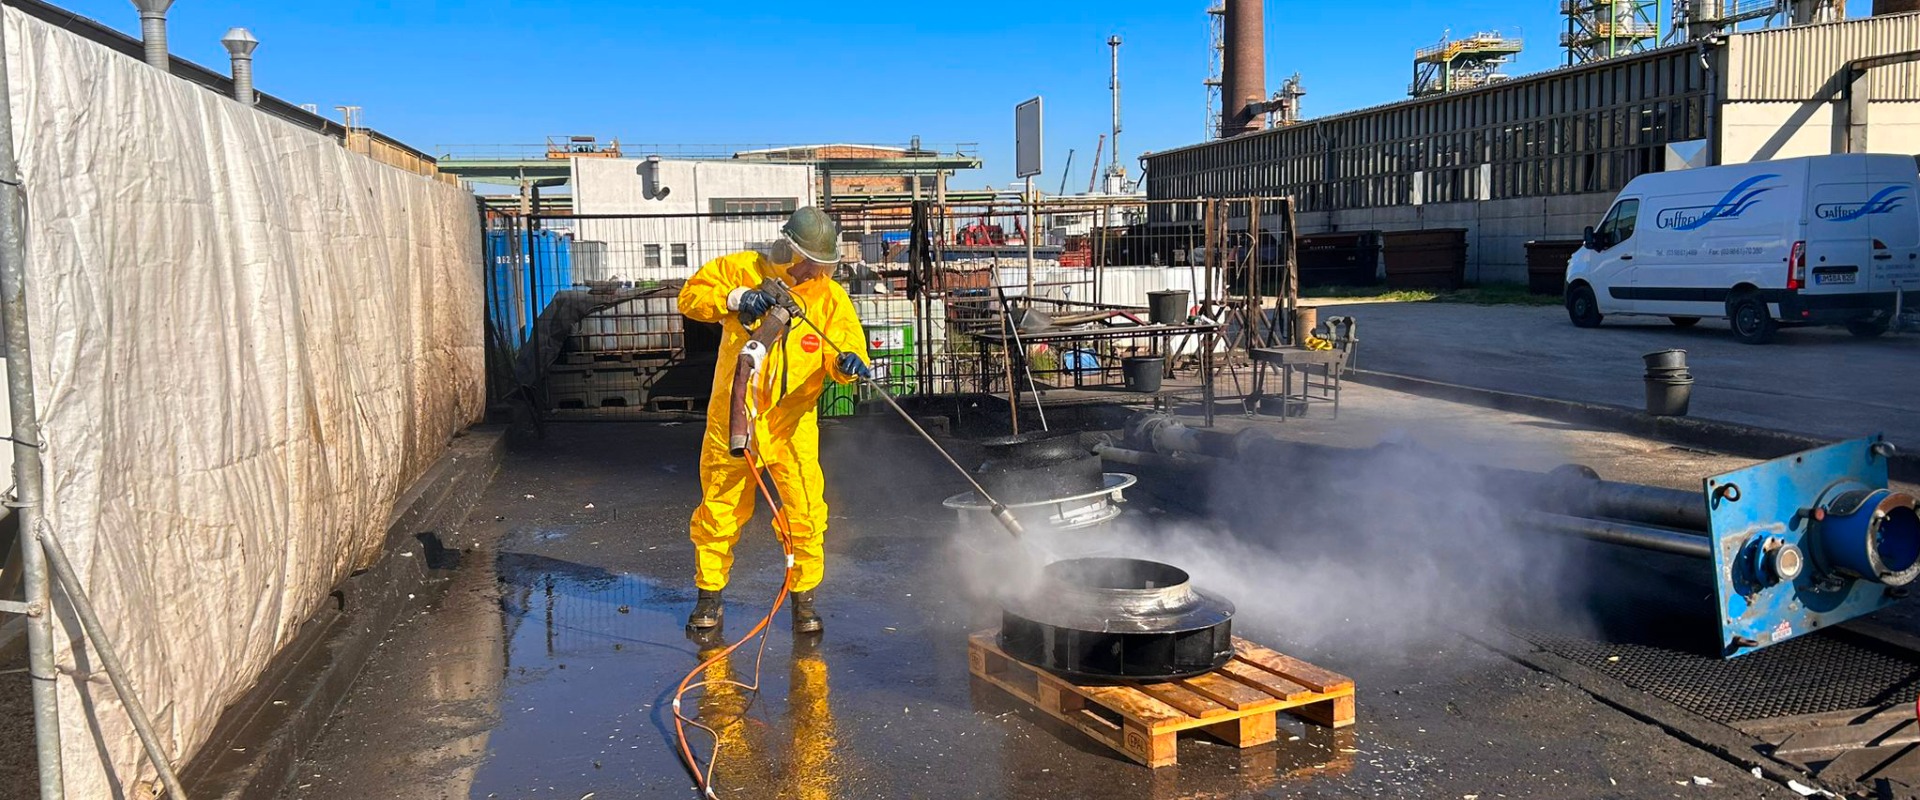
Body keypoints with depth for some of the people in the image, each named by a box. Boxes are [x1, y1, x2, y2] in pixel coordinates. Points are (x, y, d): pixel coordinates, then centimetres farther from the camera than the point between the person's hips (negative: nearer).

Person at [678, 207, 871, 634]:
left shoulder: (830, 295, -1)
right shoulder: (742, 270, -2)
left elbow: (846, 341, -9)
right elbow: (691, 295, -2)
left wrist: (847, 361, -32)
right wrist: (733, 299, -20)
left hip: (792, 424, 0)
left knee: (805, 514, -6)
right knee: (719, 511, 11)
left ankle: (804, 600, 13)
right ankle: (709, 596, 29)